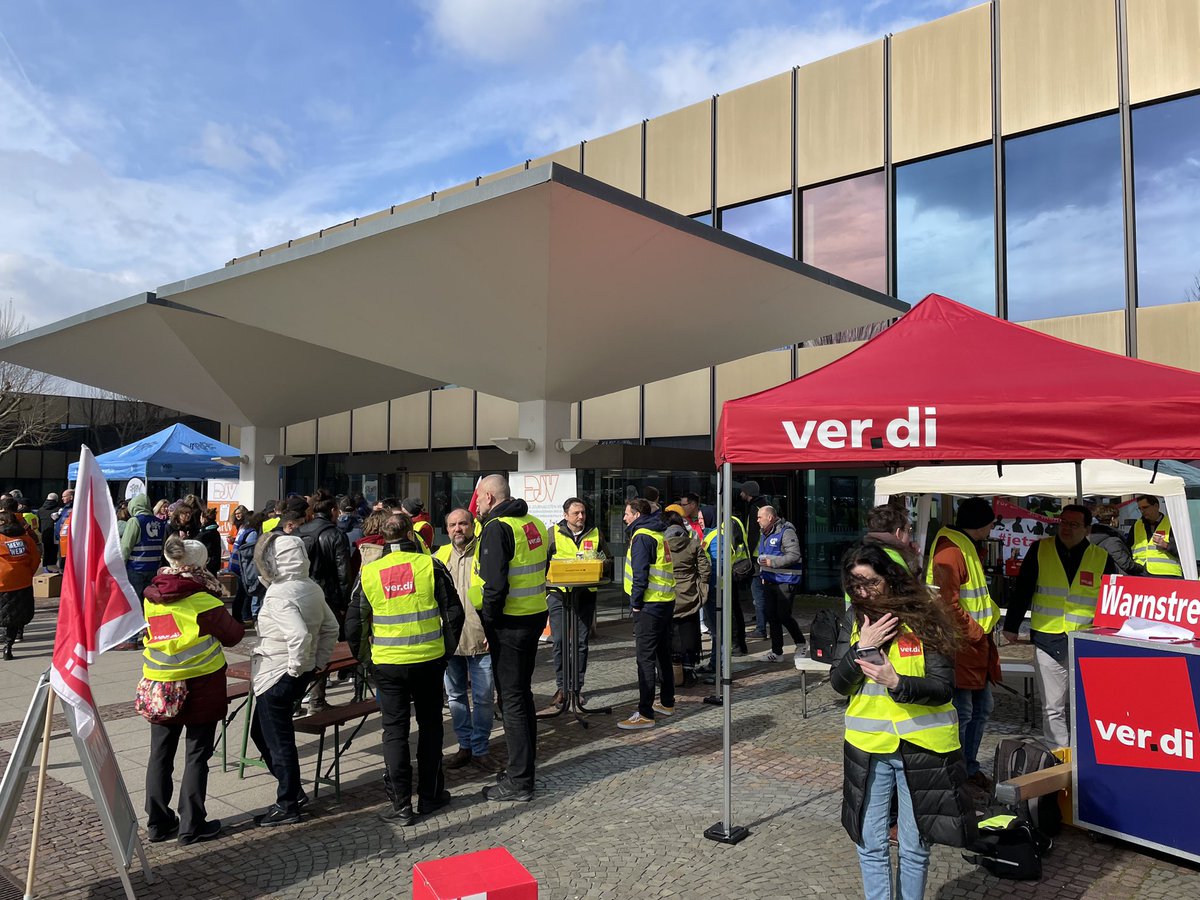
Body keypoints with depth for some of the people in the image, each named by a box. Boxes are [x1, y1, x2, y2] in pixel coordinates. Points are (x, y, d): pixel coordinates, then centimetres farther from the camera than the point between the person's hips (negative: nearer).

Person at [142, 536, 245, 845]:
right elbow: (233, 635, -6)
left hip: (158, 683, 5)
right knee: (196, 755, 5)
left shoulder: (151, 598, 1)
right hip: (201, 684, -5)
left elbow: (152, 633, 11)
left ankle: (158, 822, 24)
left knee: (160, 753, 15)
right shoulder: (203, 601, -15)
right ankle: (192, 826, 11)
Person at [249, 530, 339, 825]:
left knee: (278, 740, 5)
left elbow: (299, 635, -35)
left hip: (276, 677, -9)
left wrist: (295, 666, -21)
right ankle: (294, 791, 29)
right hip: (302, 674, 9)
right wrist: (318, 662, 13)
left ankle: (287, 804, 18)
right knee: (261, 732, 22)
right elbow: (331, 628, 11)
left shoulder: (279, 595, -22)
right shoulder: (312, 588, 4)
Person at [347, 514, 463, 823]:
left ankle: (401, 805, 11)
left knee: (395, 730, 10)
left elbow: (354, 623, 4)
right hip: (429, 661, 0)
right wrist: (448, 648, 9)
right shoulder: (430, 565, -7)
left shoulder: (368, 572, -2)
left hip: (387, 664, 1)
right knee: (430, 725, 15)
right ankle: (430, 795, 24)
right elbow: (454, 613, -4)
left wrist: (363, 655, 19)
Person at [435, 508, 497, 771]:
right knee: (456, 695, 14)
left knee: (482, 697, 3)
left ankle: (480, 749, 17)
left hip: (480, 640, -4)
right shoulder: (439, 557, 8)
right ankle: (465, 745, 27)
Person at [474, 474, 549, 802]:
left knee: (511, 700, 0)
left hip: (510, 623, -9)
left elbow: (495, 584, -24)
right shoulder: (534, 524, 10)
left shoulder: (497, 528, -17)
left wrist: (488, 621, -12)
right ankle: (526, 765, 32)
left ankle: (519, 782, 8)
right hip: (536, 615, 9)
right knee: (523, 693, 20)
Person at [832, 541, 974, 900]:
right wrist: (862, 648, -18)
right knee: (871, 845, 11)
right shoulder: (855, 620, 1)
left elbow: (943, 688, -14)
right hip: (867, 748, 3)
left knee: (914, 847, 12)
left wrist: (897, 683, -30)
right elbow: (838, 684, -2)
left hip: (920, 746, -3)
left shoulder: (924, 619, -11)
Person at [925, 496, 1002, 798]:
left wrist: (984, 629, 13)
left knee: (982, 708, 17)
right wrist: (974, 632, -14)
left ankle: (970, 770, 30)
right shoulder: (950, 552, -18)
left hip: (977, 642, 11)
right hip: (959, 645, -11)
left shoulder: (969, 548, 17)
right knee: (962, 713, -2)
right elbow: (948, 603, -23)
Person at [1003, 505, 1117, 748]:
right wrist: (1011, 626, 4)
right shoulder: (1040, 550, 2)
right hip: (1047, 641, 0)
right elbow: (1021, 591, 5)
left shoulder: (1102, 558, 3)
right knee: (1052, 708, 6)